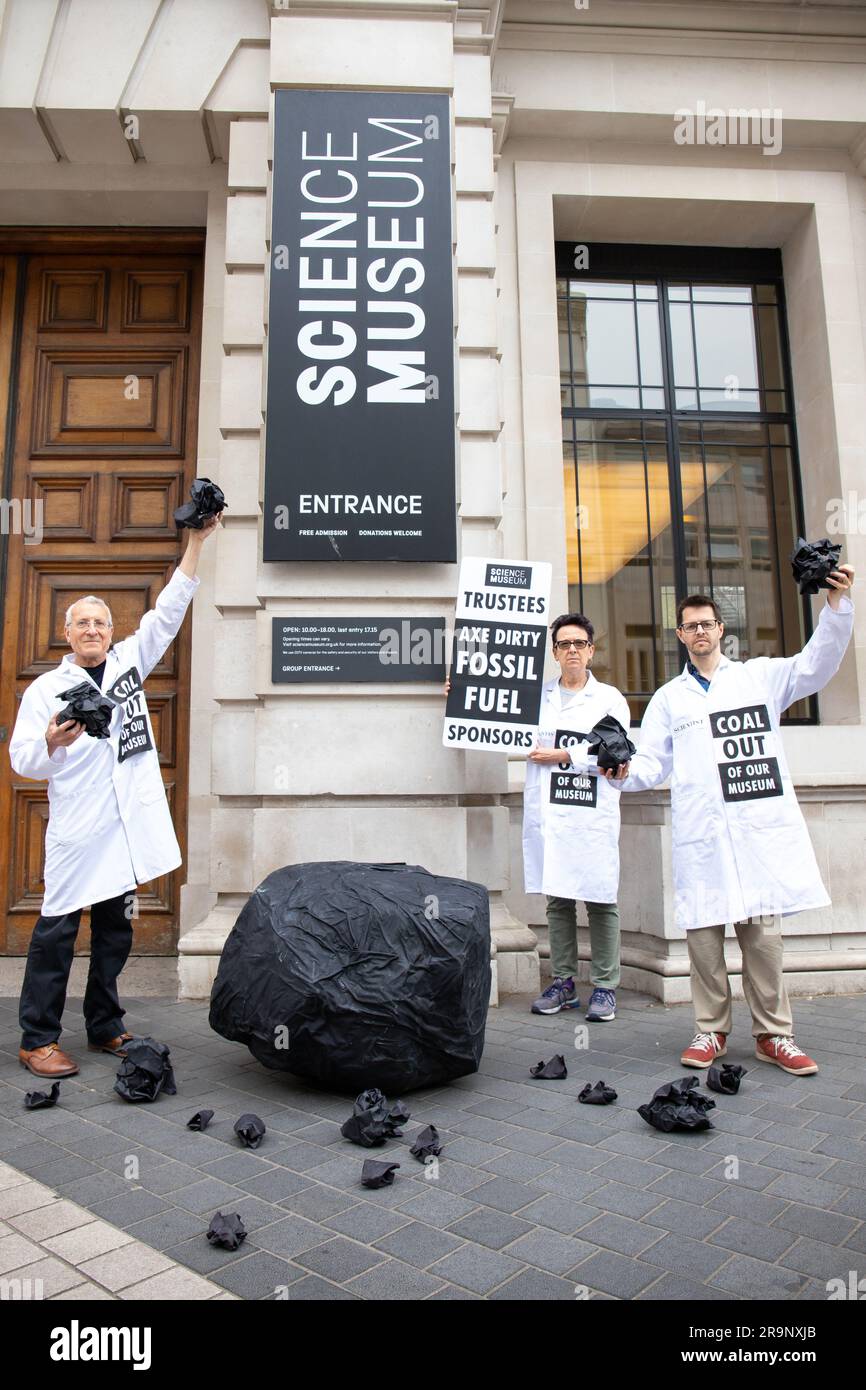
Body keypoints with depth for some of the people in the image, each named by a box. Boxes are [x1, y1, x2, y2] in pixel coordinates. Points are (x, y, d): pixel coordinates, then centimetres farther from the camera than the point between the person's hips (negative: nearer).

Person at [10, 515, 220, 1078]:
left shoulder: (129, 661, 11)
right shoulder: (46, 688, 2)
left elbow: (167, 614, 5)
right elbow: (21, 759, -1)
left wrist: (196, 542, -1)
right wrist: (51, 743, -23)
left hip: (128, 822, 4)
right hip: (76, 827, -3)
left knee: (116, 930, 12)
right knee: (58, 929, -1)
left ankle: (105, 1027, 25)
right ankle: (38, 1039, 11)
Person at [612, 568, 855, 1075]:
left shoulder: (760, 675, 14)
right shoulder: (669, 697, 17)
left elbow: (818, 663, 0)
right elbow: (653, 762, 12)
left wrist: (838, 604, -12)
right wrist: (626, 773, -9)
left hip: (761, 828, -1)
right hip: (701, 834, 1)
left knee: (763, 933, 1)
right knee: (703, 933, 1)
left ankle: (774, 1034, 14)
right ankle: (712, 1031, 16)